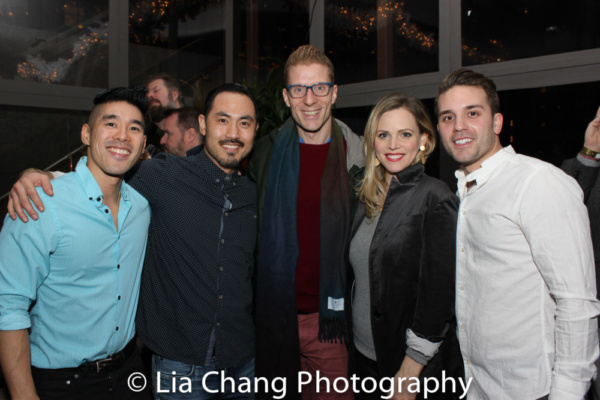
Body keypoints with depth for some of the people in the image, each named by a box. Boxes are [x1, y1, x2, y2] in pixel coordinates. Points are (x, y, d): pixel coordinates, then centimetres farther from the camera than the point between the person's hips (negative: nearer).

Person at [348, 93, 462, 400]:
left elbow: (438, 293, -17)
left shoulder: (435, 198, -15)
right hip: (365, 355, 6)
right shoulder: (370, 198, 5)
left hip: (414, 369, -6)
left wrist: (409, 373, -16)